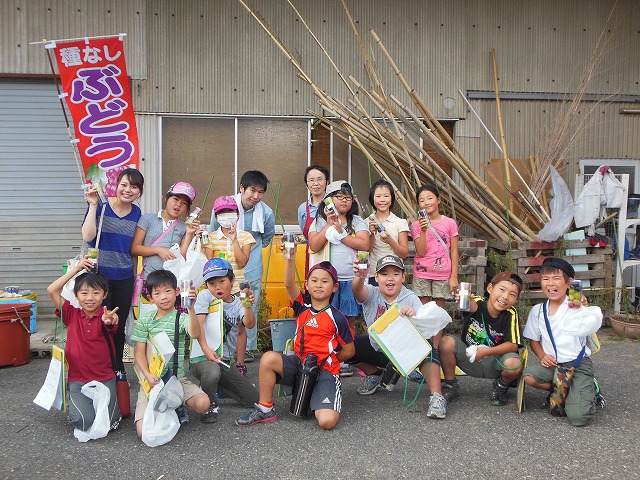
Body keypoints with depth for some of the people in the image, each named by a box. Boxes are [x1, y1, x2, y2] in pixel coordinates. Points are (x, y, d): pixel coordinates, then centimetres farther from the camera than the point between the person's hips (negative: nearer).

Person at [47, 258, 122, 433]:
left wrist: (109, 321, -53)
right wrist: (76, 269, -9)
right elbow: (52, 290, -8)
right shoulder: (72, 315, 1)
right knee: (84, 421, -17)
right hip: (78, 380, 1)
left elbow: (112, 324, -29)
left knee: (108, 422, -12)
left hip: (105, 378, -1)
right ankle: (76, 403, 16)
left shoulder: (106, 315, -4)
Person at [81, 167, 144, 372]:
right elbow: (87, 237, -18)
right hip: (99, 274, -4)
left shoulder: (136, 213, 6)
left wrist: (135, 272, 15)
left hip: (124, 278, 4)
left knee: (120, 326, 13)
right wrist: (93, 205, -19)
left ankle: (118, 370, 28)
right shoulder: (100, 206, -6)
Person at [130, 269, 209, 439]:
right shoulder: (145, 321, 4)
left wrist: (191, 309, -38)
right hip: (152, 380, 0)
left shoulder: (181, 318, -1)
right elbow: (139, 353, 2)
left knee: (203, 404, -27)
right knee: (144, 431, -19)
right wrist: (149, 376, -14)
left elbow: (195, 334, -23)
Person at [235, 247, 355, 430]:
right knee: (269, 358, -26)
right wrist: (290, 258, -30)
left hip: (325, 371, -3)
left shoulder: (337, 317, -4)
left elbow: (349, 350, 3)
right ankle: (265, 409, -7)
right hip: (299, 364, 3)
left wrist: (326, 360, 3)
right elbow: (289, 283, -16)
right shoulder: (302, 306, 3)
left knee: (327, 421, -24)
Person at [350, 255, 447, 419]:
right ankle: (375, 374, 13)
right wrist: (360, 277, -62)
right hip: (377, 348, 3)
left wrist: (415, 316, -54)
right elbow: (358, 290, -38)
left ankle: (436, 397, -29)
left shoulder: (411, 299, -15)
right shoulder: (371, 294, -12)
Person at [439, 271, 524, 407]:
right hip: (469, 357, 0)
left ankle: (501, 386, 7)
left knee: (514, 365, -31)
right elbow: (472, 307, -44)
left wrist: (485, 352, -31)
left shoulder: (510, 314, -15)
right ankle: (450, 385, 0)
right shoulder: (478, 302, -19)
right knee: (446, 342, -25)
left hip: (495, 362, 0)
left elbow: (513, 345, -19)